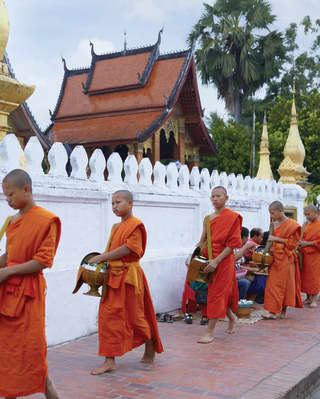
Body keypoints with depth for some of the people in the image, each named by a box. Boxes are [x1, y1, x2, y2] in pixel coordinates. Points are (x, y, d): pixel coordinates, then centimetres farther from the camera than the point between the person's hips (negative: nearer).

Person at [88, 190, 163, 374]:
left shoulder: (135, 225, -10)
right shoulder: (118, 227, 16)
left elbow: (127, 249, -19)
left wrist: (102, 257, -16)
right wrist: (102, 259, 2)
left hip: (129, 276, -8)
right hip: (114, 275, 8)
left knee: (135, 316, 3)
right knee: (109, 316, 4)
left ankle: (150, 353, 25)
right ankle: (110, 361, 10)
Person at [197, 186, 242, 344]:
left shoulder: (232, 217, -9)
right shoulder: (208, 219, 11)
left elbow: (232, 243, -14)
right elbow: (203, 242, 15)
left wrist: (216, 261, -20)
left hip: (224, 260, -6)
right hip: (208, 260, 6)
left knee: (217, 294, -5)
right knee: (219, 293, 14)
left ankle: (210, 332, 0)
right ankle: (232, 317, 39)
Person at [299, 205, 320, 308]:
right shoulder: (307, 225, 13)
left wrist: (307, 243, -18)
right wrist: (301, 243, 2)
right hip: (305, 255, 6)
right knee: (305, 277, 7)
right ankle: (308, 298, 16)